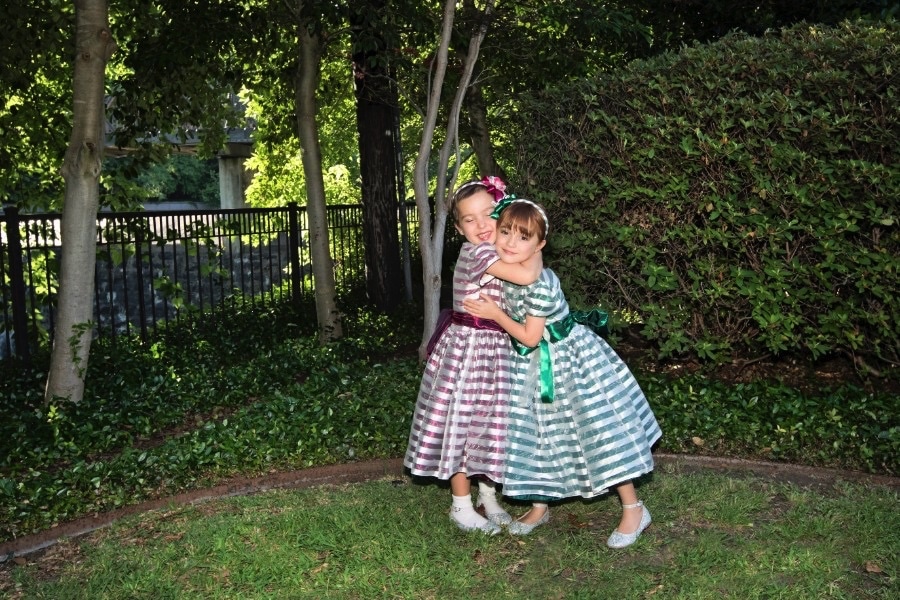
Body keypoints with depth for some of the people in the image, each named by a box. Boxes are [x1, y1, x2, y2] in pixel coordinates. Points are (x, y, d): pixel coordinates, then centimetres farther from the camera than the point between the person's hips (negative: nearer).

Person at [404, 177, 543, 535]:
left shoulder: (494, 253, 8)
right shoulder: (476, 253, -20)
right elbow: (527, 276, -30)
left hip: (494, 349, 9)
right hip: (466, 347, -8)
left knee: (490, 421, 16)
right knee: (463, 422, 2)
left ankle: (488, 496, 32)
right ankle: (461, 508, 17)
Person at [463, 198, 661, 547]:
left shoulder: (540, 284, -29)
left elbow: (530, 337, -21)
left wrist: (496, 314, -17)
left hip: (570, 360, -8)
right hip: (533, 367, 8)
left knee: (598, 430, -1)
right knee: (537, 435, 15)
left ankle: (634, 510, 14)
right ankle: (539, 507, 33)